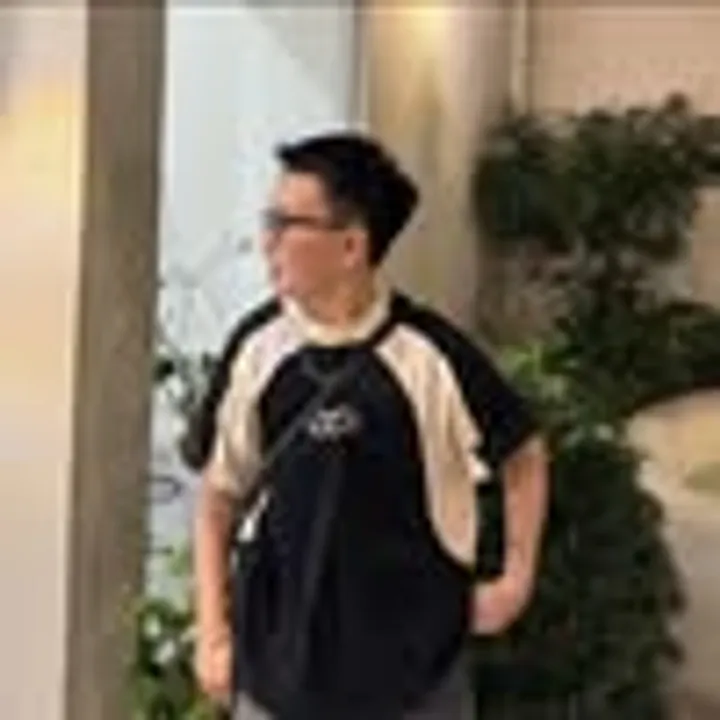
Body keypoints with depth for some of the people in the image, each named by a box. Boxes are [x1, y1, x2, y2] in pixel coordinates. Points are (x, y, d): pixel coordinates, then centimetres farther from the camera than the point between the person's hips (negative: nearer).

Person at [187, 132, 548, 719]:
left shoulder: (428, 354, -15)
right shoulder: (257, 348, -7)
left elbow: (523, 453, 2)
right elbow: (219, 494, 4)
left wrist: (516, 580, 1)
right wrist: (213, 629, 1)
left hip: (412, 648, -2)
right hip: (282, 648, 2)